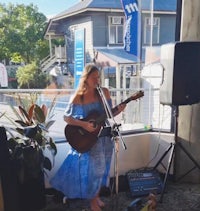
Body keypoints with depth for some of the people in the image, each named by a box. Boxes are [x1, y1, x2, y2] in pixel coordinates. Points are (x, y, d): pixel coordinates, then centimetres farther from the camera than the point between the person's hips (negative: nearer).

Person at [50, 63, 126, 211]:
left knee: (102, 168, 16)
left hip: (104, 137, 4)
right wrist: (83, 124, -21)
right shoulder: (78, 97, -12)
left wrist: (119, 110, -13)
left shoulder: (104, 92, -2)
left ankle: (97, 196, 39)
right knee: (92, 169, 4)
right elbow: (66, 117, -8)